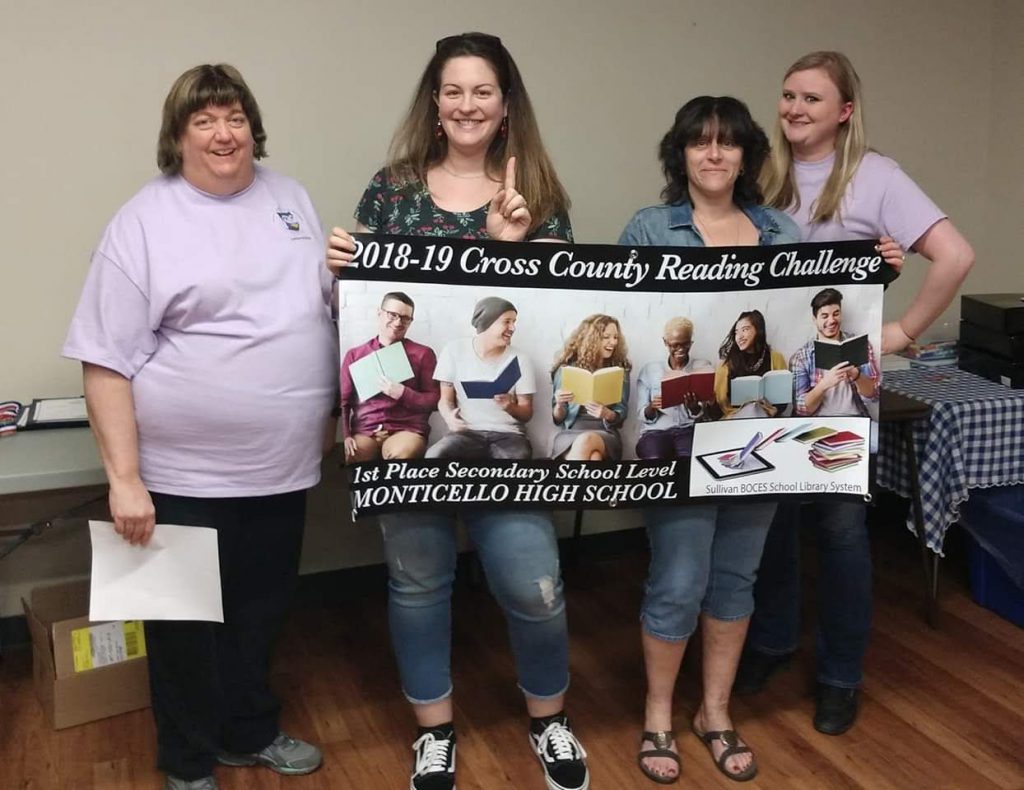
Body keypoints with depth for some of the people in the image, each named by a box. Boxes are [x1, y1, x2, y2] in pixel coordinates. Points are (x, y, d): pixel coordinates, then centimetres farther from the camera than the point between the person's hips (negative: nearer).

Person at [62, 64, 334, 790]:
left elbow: (327, 307, 19)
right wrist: (124, 478, -16)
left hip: (282, 462, 5)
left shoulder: (290, 198, 8)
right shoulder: (144, 222, -9)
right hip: (187, 473, -4)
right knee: (189, 622, 13)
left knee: (263, 611, 20)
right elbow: (107, 363, -12)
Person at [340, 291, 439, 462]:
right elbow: (343, 401, 12)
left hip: (406, 429, -1)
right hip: (363, 431, 1)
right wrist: (345, 435, -5)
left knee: (400, 458, -36)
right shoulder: (354, 355, 17)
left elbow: (435, 400, 8)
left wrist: (403, 394, -10)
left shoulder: (423, 353, 13)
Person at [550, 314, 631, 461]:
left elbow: (620, 416, 7)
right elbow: (558, 419, 10)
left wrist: (606, 414, -16)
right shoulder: (567, 368, 9)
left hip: (605, 434, 0)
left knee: (585, 441, -39)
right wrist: (559, 405, -14)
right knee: (592, 457, -38)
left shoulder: (620, 370, 11)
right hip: (570, 433, 0)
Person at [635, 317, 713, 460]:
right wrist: (652, 408, -17)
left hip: (690, 429, 0)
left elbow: (703, 413, 4)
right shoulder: (649, 370, 10)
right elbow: (643, 416, 7)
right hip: (656, 431, 0)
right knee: (655, 460, -33)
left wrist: (694, 408, -19)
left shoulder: (703, 367, 11)